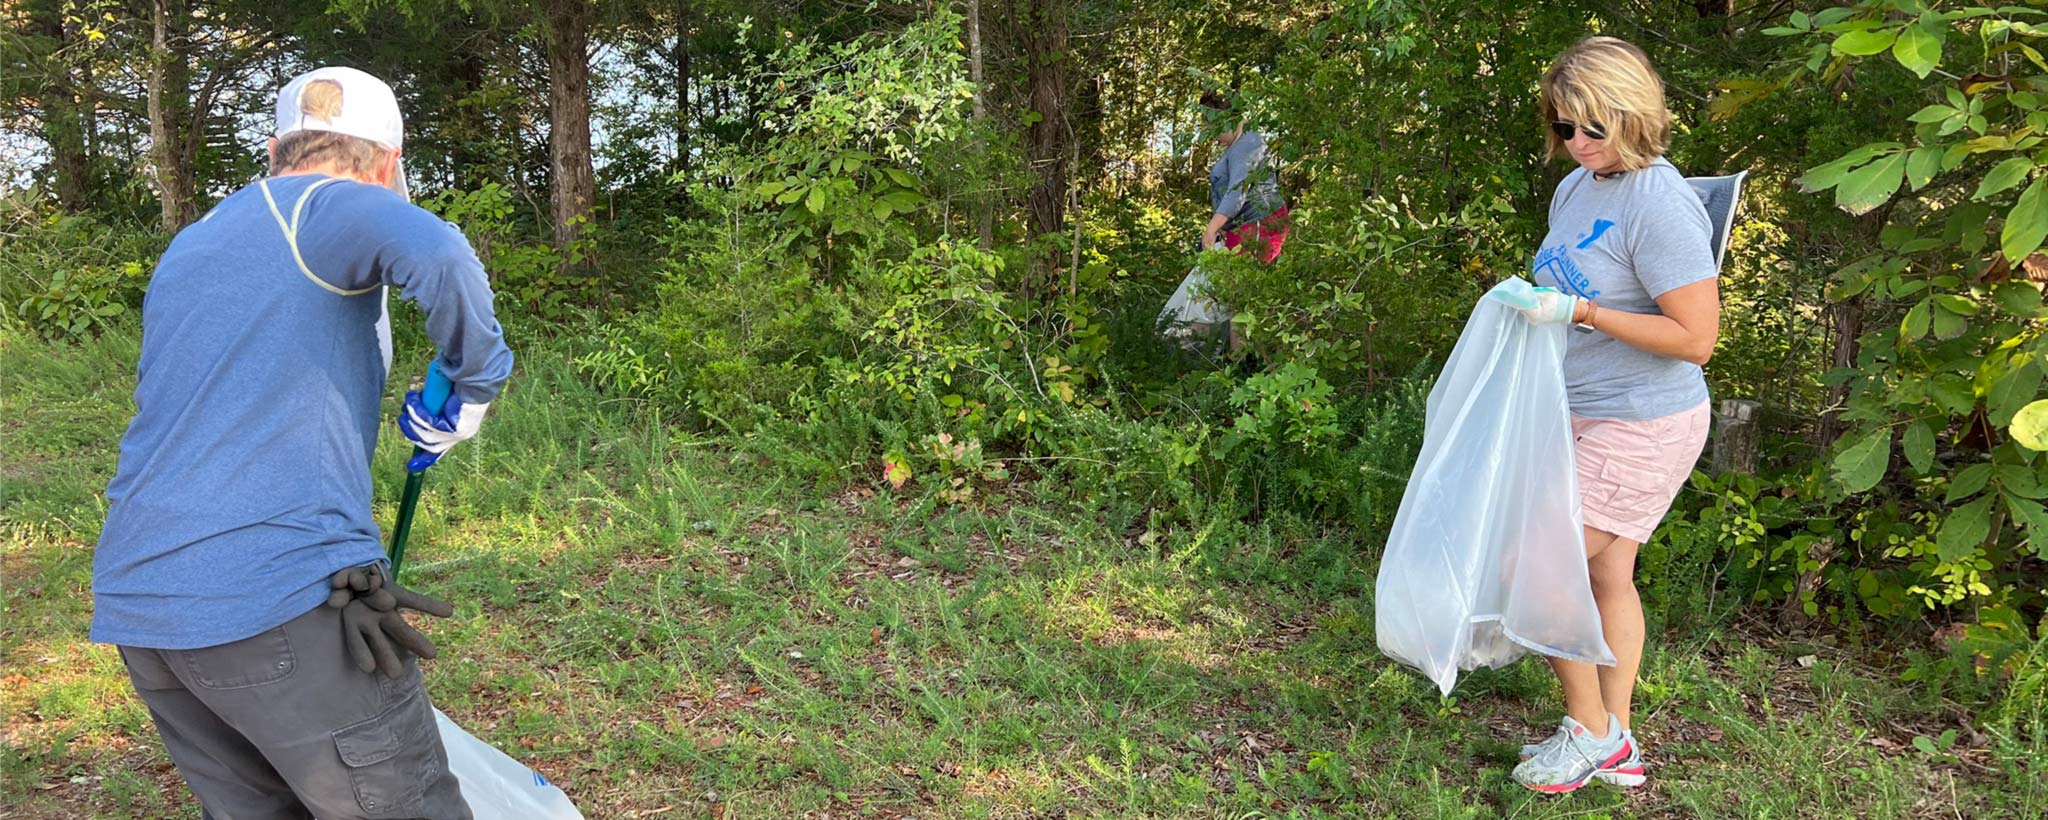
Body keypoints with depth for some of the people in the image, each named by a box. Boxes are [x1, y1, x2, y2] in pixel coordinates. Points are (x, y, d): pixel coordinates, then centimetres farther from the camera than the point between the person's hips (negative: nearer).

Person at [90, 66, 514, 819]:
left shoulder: (187, 249, 22)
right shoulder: (327, 207, -2)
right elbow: (435, 254, -26)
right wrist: (476, 381, -9)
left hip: (140, 603, 8)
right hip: (279, 594, -8)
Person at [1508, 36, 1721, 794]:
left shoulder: (1659, 205, -22)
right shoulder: (1576, 186, 5)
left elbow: (1695, 336, -24)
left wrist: (1582, 312, -26)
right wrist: (1528, 305, 3)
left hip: (1640, 427, -9)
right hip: (1585, 415, 9)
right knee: (1606, 573, 15)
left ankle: (1591, 730, 14)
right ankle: (1616, 746, 28)